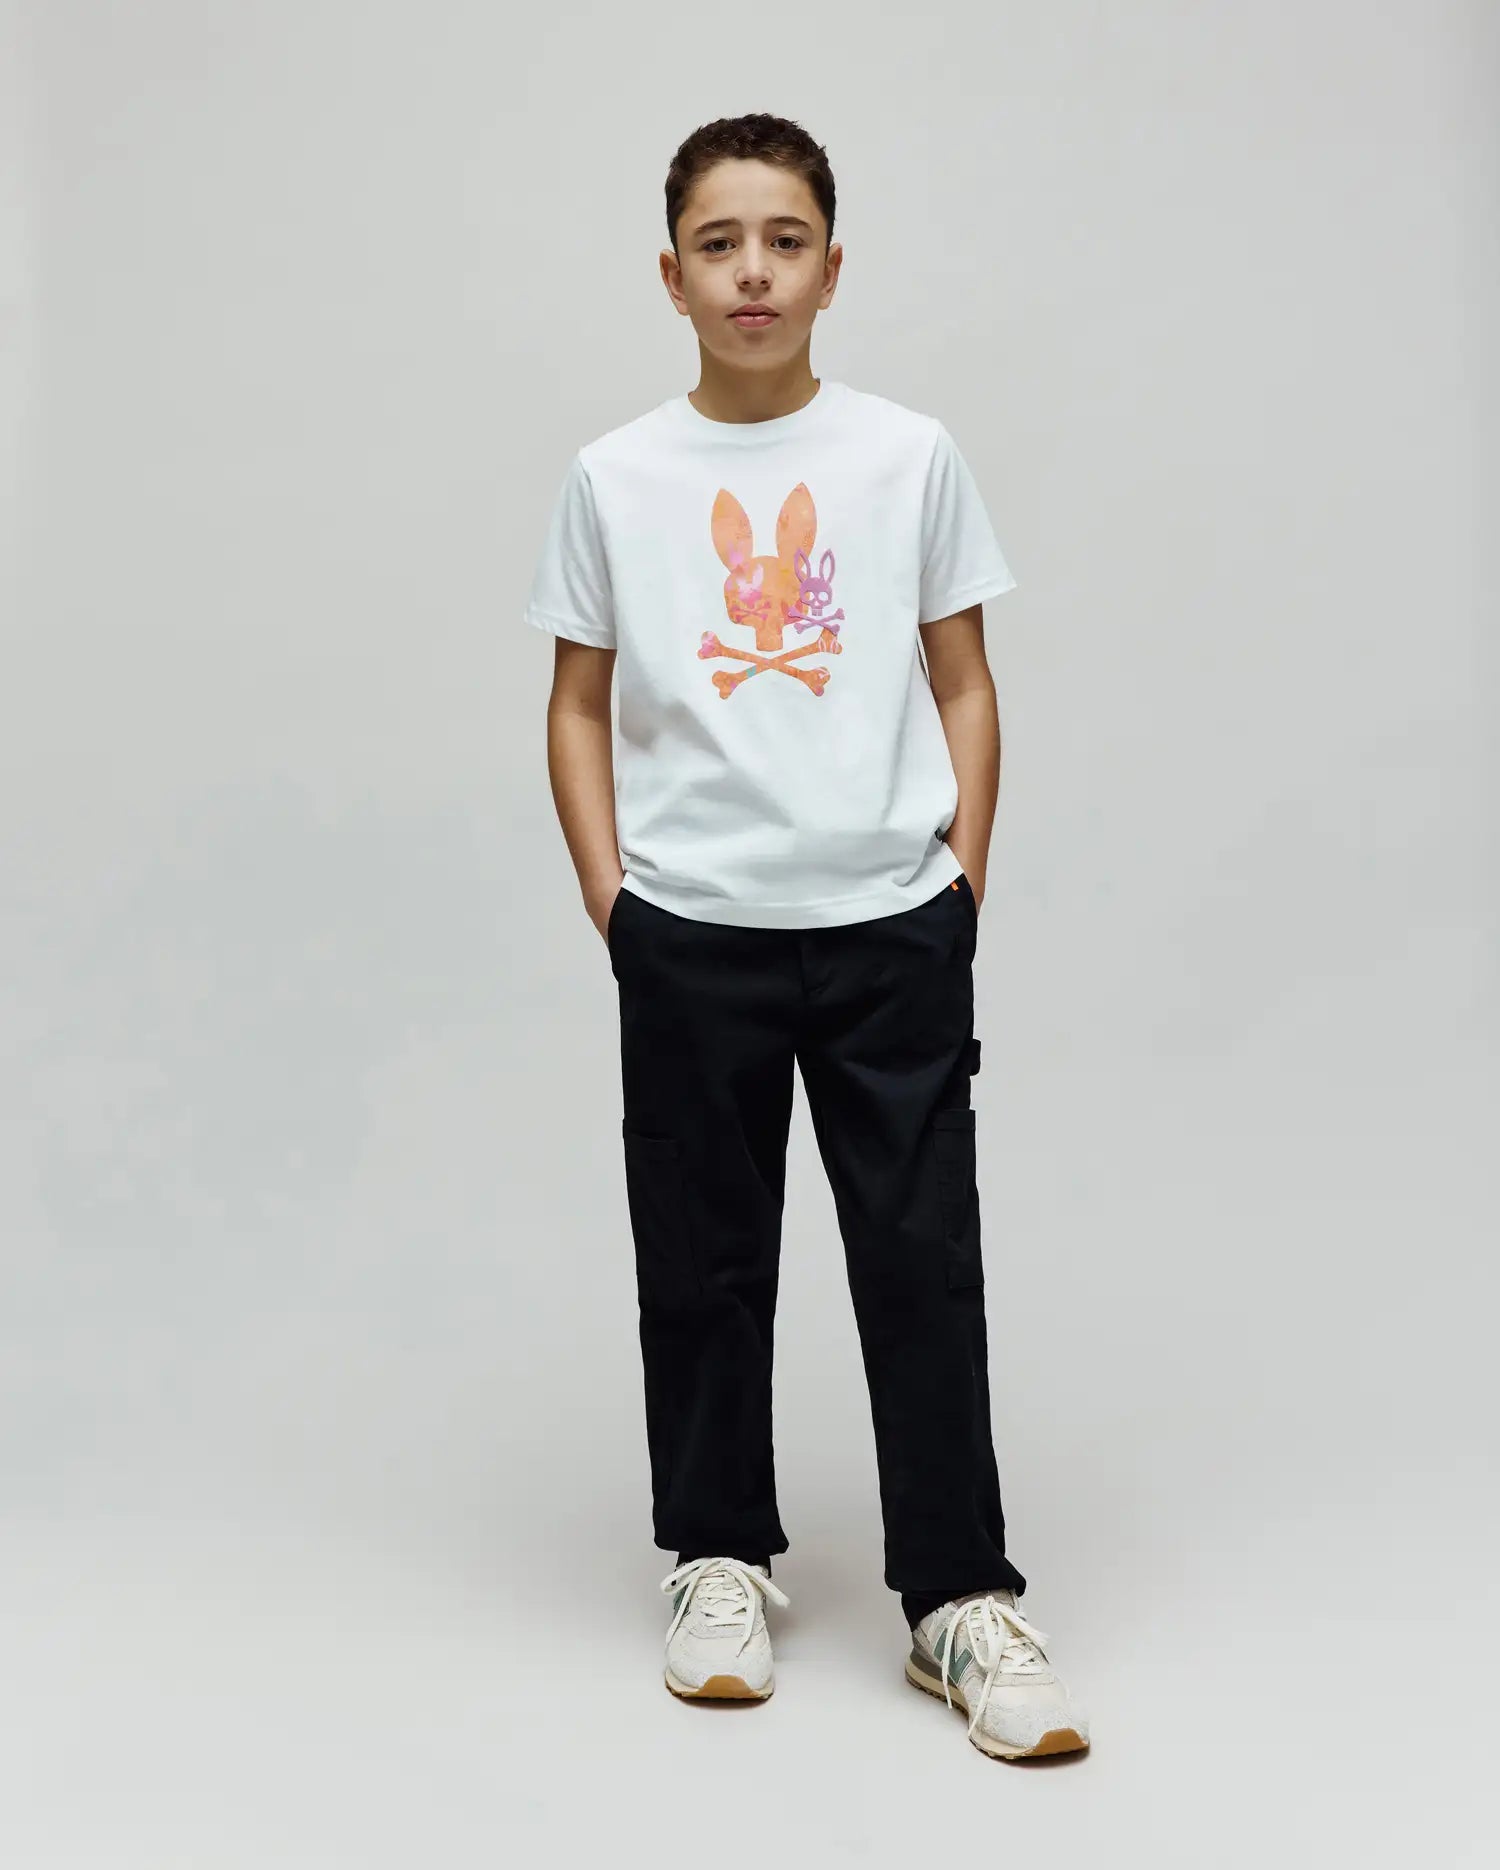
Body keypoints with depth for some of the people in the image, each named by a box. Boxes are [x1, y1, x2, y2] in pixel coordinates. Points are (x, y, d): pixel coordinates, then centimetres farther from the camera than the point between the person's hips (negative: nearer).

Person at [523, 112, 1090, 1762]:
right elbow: (579, 709, 7)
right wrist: (612, 899, -3)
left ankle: (958, 1599, 11)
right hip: (689, 936, 1)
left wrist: (960, 881, -2)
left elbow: (963, 687, 6)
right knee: (702, 1259, 10)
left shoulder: (910, 458, 2)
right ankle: (720, 1560, 26)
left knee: (924, 1258, 1)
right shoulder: (616, 480, 2)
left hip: (891, 926, 0)